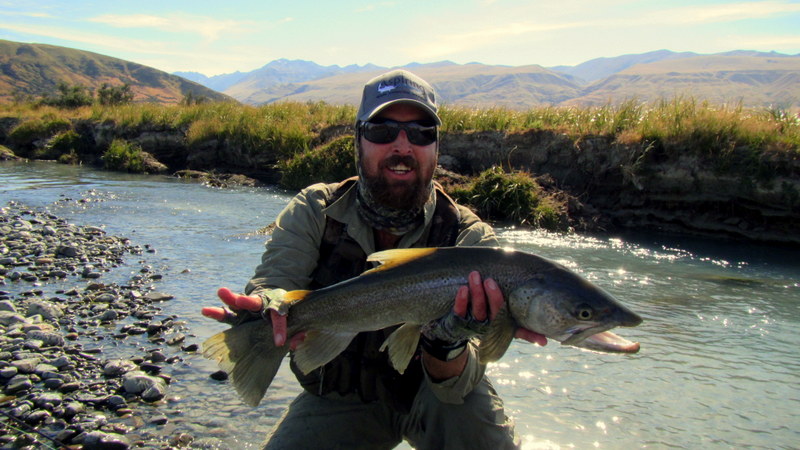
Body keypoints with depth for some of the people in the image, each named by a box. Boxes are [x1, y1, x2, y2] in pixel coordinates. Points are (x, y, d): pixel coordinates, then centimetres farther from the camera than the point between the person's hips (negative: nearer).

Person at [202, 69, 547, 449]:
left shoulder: (468, 237, -18)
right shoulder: (313, 213, -12)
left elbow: (457, 386, -25)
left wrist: (447, 342, -49)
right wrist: (269, 308, -50)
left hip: (427, 392, -2)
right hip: (338, 395, 2)